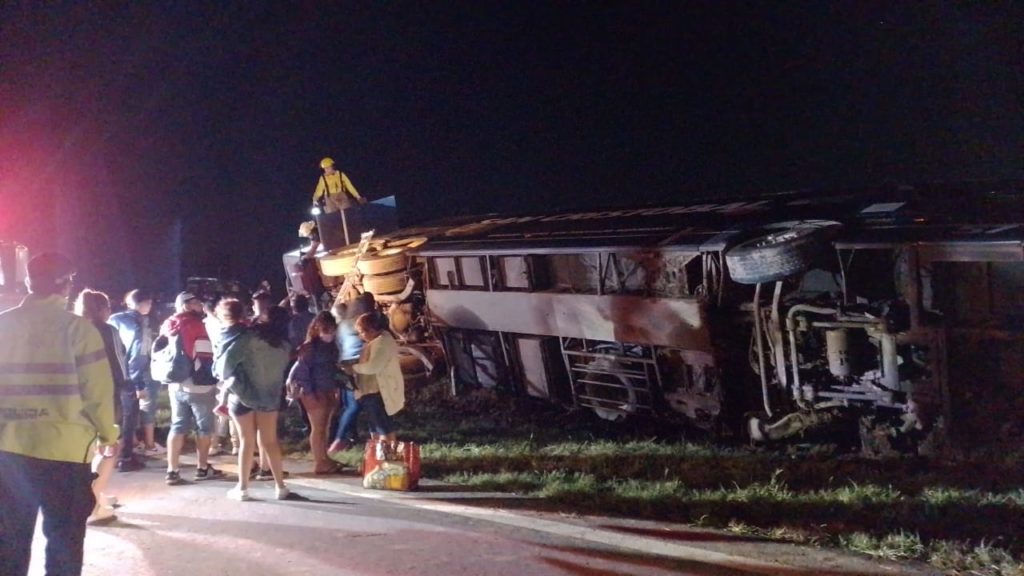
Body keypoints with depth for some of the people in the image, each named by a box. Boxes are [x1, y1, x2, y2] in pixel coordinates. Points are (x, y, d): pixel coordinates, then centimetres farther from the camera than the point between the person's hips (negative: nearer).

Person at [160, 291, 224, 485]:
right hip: (199, 385, -6)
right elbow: (206, 357, -16)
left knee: (177, 427, 10)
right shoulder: (197, 324, -12)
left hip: (176, 385, 6)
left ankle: (172, 471, 5)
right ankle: (203, 468, 16)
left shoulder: (167, 326, 9)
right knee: (204, 427, 8)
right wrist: (214, 379, -6)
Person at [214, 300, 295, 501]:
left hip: (243, 394, -3)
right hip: (269, 396, 3)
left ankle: (242, 487, 11)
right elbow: (281, 369, 1)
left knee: (246, 441, 6)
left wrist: (225, 377, 1)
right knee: (270, 441, 11)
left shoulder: (249, 338, -14)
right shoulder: (284, 346, 0)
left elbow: (227, 360, -15)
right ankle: (280, 486, 13)